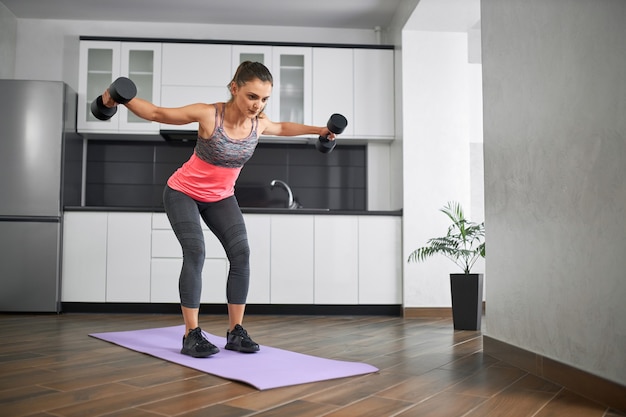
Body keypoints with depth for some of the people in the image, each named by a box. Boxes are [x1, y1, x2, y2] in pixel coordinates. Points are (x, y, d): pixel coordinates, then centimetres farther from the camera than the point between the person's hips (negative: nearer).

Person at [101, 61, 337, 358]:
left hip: (221, 197, 5)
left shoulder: (260, 123, -14)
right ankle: (192, 335, -13)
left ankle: (236, 333, -1)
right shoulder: (208, 114, -28)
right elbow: (157, 113, -18)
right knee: (195, 253, -22)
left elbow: (281, 128, 11)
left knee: (241, 254, -10)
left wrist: (317, 130, 12)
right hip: (183, 192, -4)